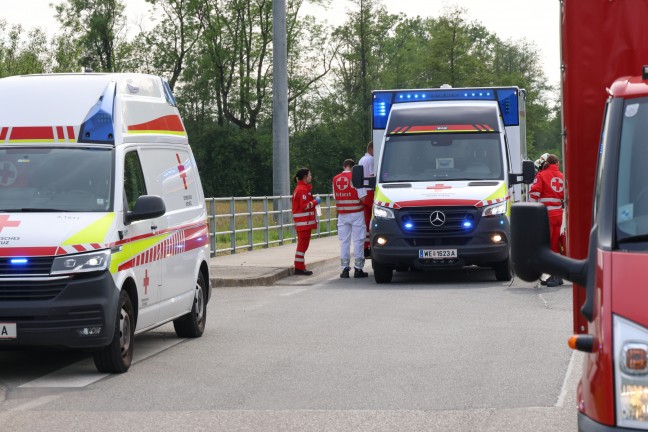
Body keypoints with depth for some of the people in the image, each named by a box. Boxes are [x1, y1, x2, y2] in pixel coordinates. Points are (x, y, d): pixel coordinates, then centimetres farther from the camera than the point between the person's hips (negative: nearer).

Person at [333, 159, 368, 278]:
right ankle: (358, 268, -2)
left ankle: (345, 268, 5)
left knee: (344, 241, 7)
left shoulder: (335, 179, 6)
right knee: (358, 240, 0)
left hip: (342, 214, 4)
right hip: (356, 213, -4)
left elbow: (335, 196, 11)